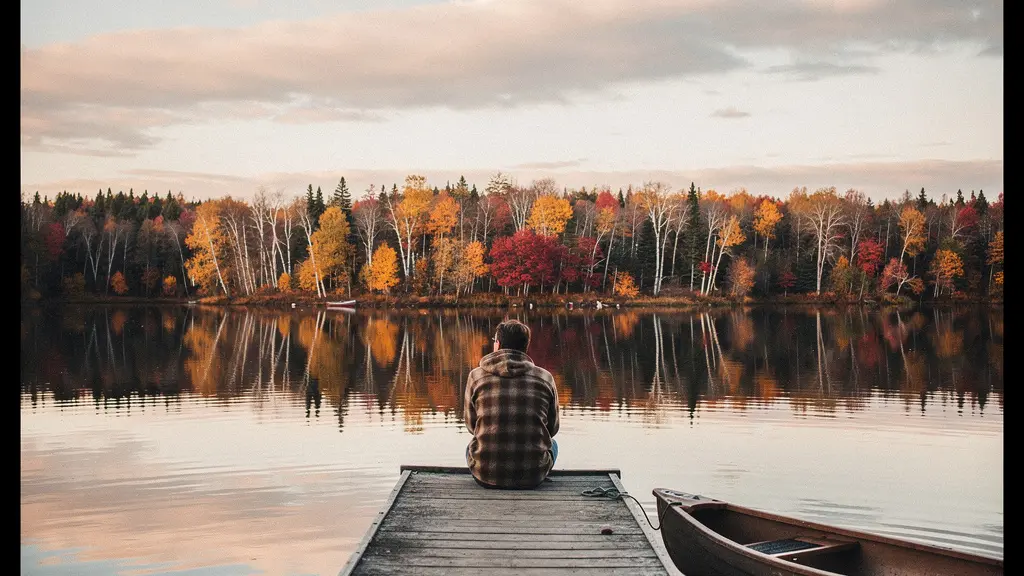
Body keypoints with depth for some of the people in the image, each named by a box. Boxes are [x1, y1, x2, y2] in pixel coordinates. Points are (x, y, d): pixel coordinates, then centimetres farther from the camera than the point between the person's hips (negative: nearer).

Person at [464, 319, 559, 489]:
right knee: (551, 443, 35)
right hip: (533, 476, 0)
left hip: (486, 474, 0)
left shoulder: (476, 376, -3)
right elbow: (552, 428, 12)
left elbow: (471, 425, 11)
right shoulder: (545, 378, -1)